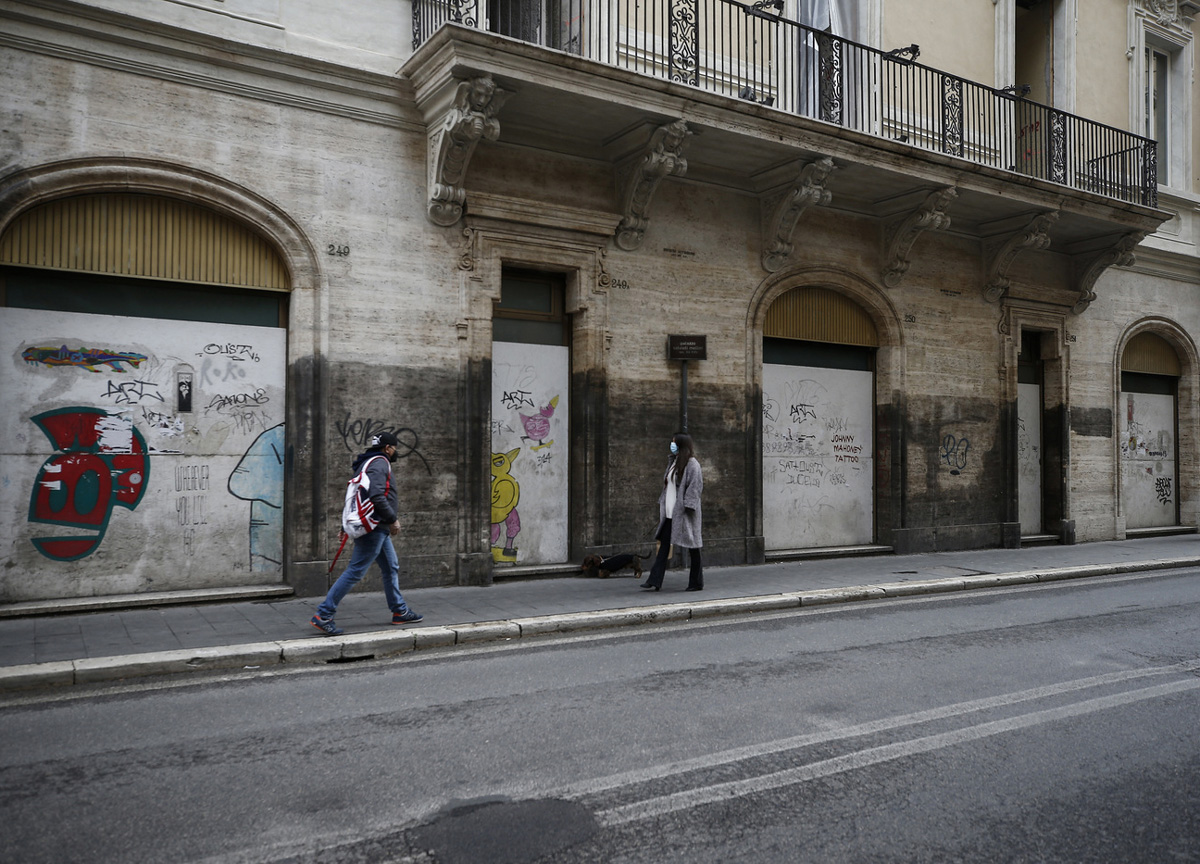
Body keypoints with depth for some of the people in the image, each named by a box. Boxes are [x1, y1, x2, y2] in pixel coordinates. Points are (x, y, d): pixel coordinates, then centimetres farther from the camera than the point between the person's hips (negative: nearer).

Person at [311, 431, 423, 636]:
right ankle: (323, 615, -7)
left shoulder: (370, 463, 19)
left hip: (377, 528, 11)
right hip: (375, 527, -11)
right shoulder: (379, 463, -13)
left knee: (391, 568, 16)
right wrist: (393, 519, -17)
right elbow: (377, 496, -25)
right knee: (355, 571, -9)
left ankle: (400, 611, 25)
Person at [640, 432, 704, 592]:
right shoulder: (673, 462, 15)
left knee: (692, 548, 2)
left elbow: (694, 487, -15)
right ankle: (654, 581, 3)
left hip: (683, 512, -8)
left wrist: (687, 508, -20)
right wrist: (662, 505, 15)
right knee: (664, 545, 4)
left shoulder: (692, 464, -10)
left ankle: (697, 583, 12)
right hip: (670, 513, 8)